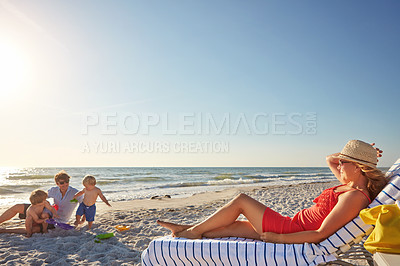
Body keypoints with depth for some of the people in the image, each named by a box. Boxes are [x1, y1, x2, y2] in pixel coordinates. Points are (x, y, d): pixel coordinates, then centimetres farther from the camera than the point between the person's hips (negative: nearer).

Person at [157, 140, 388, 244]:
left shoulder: (355, 197, -22)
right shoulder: (351, 185, 6)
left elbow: (321, 234, -28)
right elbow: (329, 160, 22)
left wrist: (277, 238, -23)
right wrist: (363, 154, 10)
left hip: (290, 231, -8)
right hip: (292, 225, 8)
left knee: (241, 201, -1)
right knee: (235, 225, 11)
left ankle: (193, 230, 15)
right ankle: (190, 230, 25)